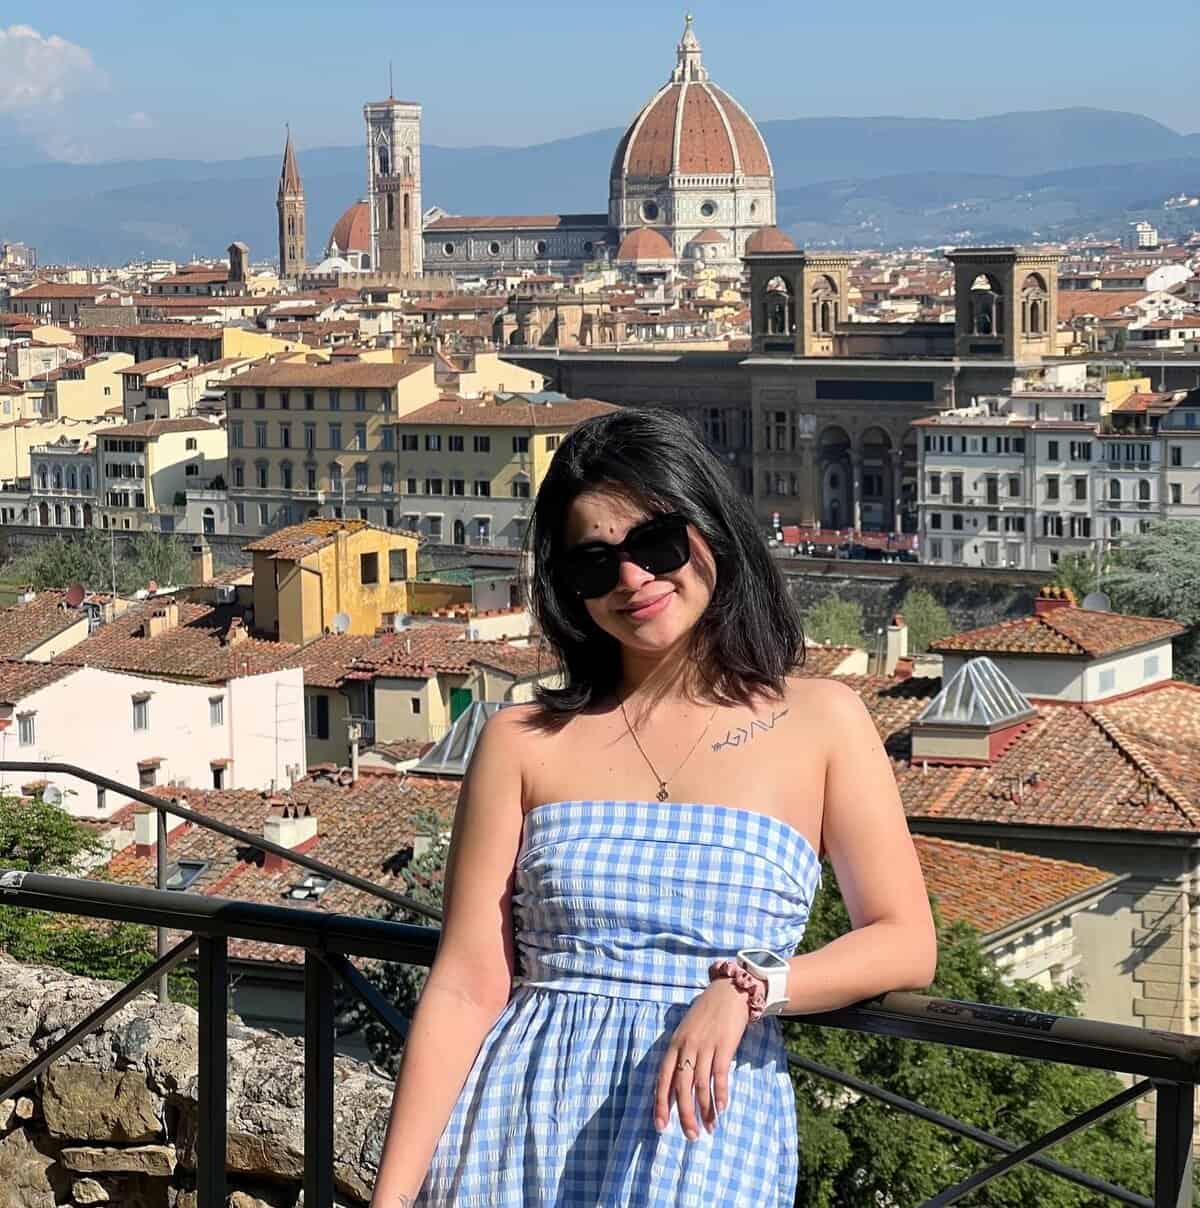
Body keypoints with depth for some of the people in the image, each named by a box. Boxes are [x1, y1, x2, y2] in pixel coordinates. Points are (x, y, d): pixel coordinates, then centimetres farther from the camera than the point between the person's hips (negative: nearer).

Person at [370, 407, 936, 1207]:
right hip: (519, 1126, 1)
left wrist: (748, 987, -17)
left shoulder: (820, 722, 4)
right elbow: (468, 985, 0)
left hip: (707, 1129, -1)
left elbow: (906, 944, 1)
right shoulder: (525, 742, 5)